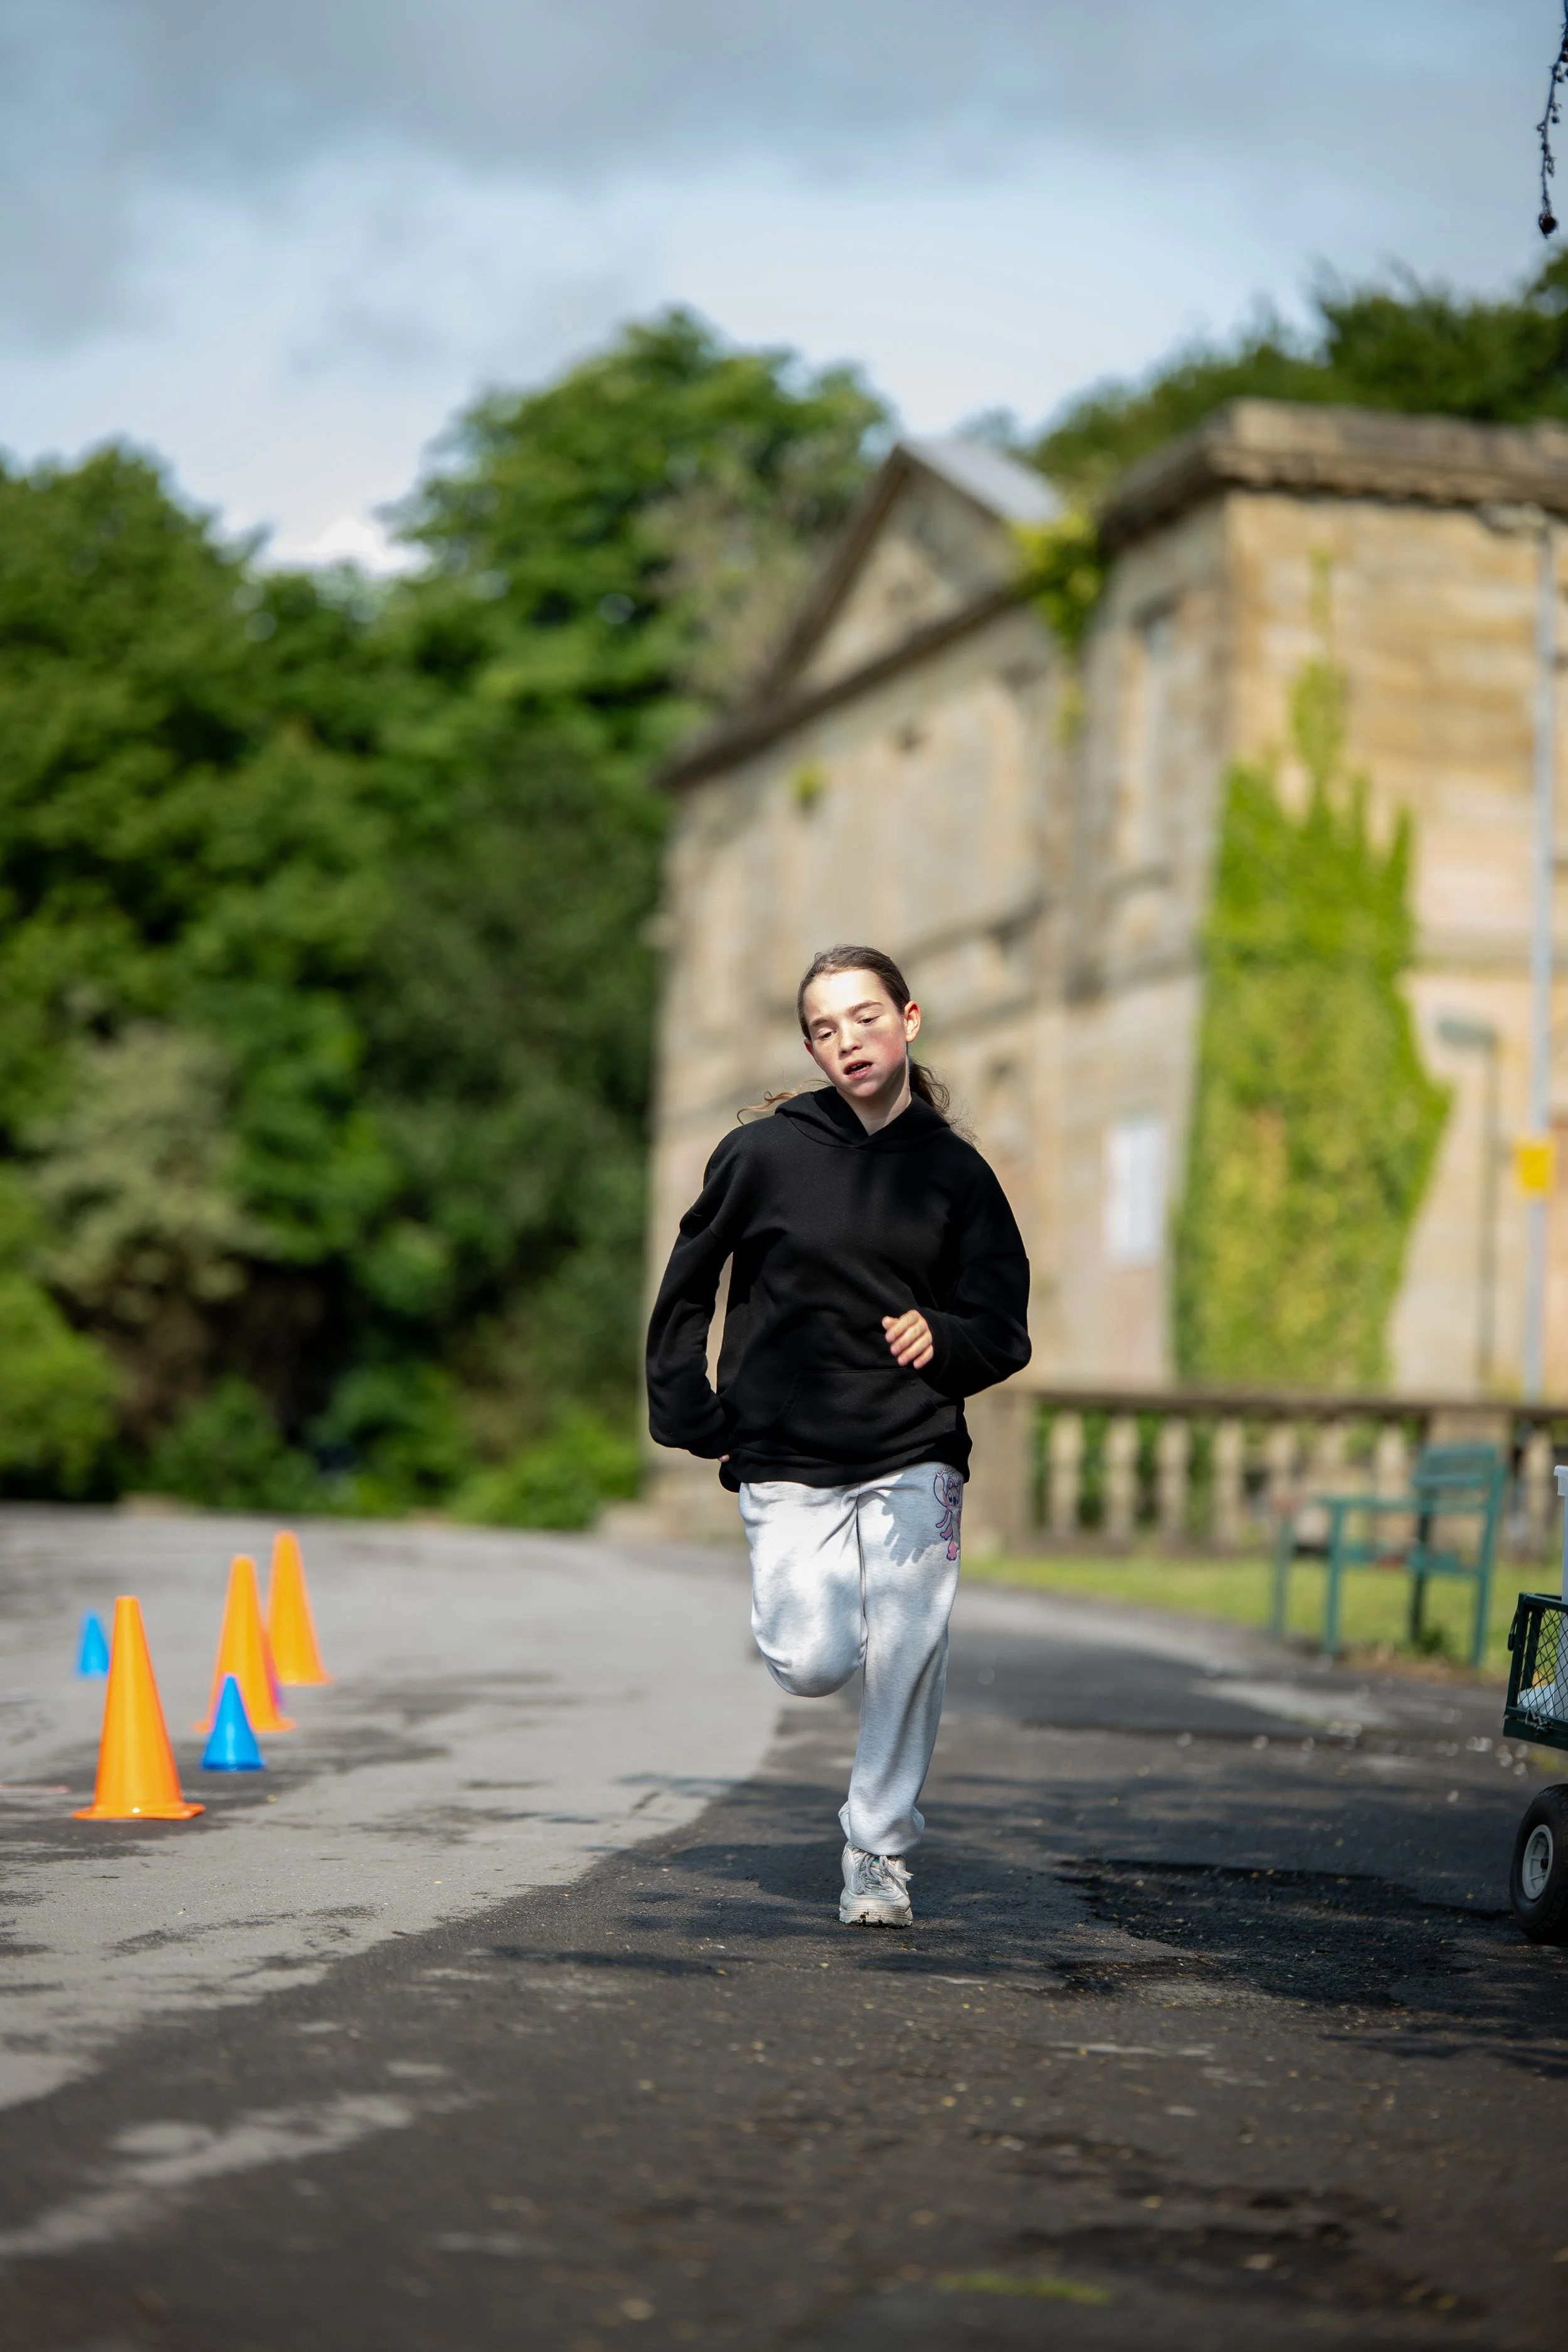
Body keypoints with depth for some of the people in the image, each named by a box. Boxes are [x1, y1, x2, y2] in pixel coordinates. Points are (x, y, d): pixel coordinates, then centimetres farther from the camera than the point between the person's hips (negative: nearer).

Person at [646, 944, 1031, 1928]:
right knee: (813, 1667, -9)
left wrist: (945, 1337, -13)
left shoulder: (955, 1171, 4)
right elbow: (686, 1287, 12)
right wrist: (691, 1417, 6)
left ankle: (881, 1853, 9)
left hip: (915, 1455, 1)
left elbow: (1006, 1330, 8)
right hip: (786, 1457, -1)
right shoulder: (764, 1153, -1)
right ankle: (832, 1606, 28)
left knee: (909, 1657, -10)